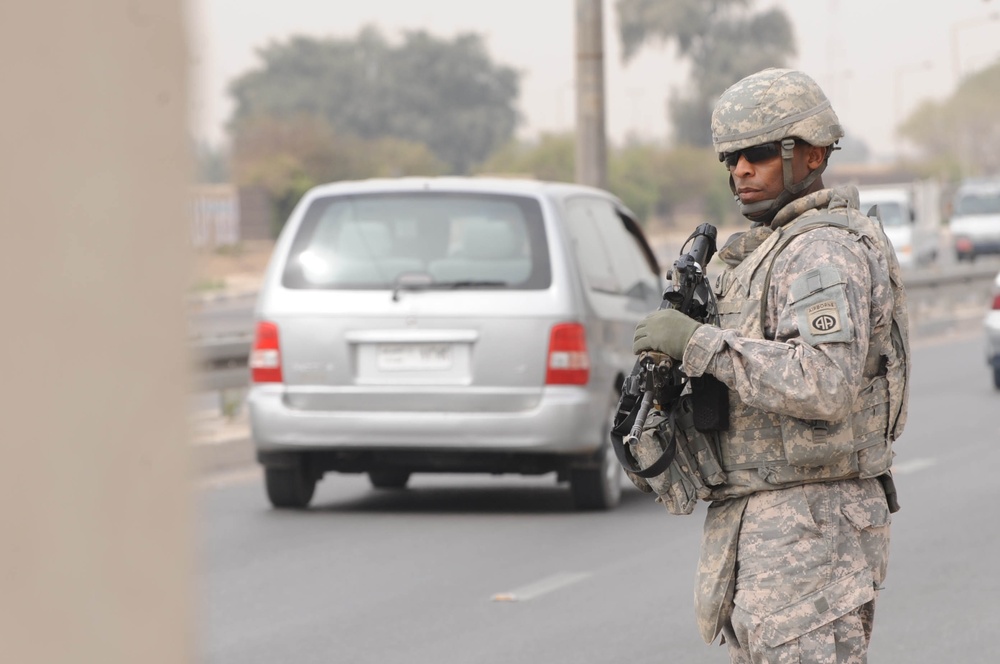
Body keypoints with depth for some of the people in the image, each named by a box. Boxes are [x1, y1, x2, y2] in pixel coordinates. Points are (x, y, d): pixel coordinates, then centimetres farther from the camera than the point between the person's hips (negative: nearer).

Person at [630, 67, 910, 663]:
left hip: (808, 530, -11)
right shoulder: (770, 249, 19)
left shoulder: (827, 253, -14)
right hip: (760, 525, 11)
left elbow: (826, 384, -29)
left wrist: (700, 343, -24)